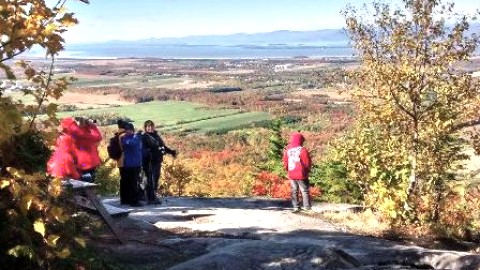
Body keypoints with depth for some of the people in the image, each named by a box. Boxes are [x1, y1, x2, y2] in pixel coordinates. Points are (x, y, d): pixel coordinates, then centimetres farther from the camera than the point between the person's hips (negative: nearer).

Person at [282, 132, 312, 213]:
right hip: (301, 174, -4)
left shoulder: (287, 150, 3)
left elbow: (285, 163, 8)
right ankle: (307, 207, 1)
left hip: (291, 174, 4)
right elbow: (308, 163, -9)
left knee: (294, 191, 12)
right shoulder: (303, 150, -13)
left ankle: (296, 207, 10)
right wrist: (308, 170, 9)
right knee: (305, 191, 3)